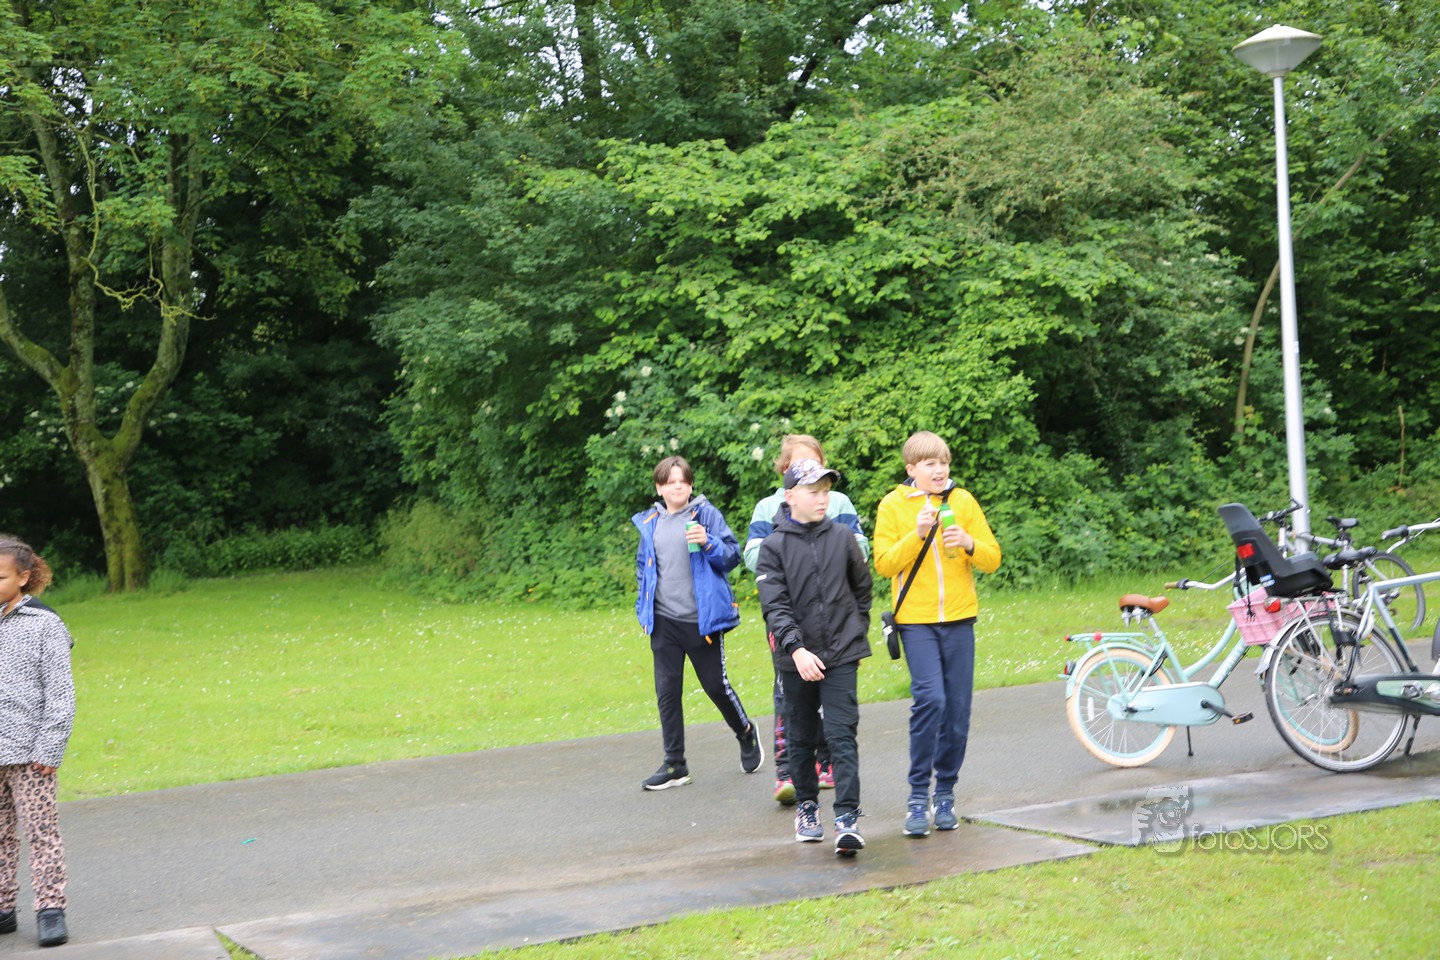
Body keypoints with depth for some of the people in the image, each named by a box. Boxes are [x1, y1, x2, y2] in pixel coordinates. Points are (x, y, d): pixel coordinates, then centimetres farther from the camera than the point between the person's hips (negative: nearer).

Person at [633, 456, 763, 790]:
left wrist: (708, 543, -23)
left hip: (702, 619, -4)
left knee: (716, 685, 5)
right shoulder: (650, 523, 9)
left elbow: (732, 555, -5)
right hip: (664, 621, 4)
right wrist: (644, 606, 12)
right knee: (667, 690, 3)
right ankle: (675, 765, 11)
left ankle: (747, 735, 33)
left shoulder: (706, 514, -4)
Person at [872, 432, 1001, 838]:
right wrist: (917, 534, -17)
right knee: (930, 699, -18)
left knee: (957, 709, 4)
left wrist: (969, 543, -13)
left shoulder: (963, 501, 7)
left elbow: (993, 559, 6)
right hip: (916, 620, -3)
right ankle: (918, 794, -7)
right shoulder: (893, 505, 2)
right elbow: (884, 563, -5)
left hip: (959, 619, 3)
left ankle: (945, 792, 18)